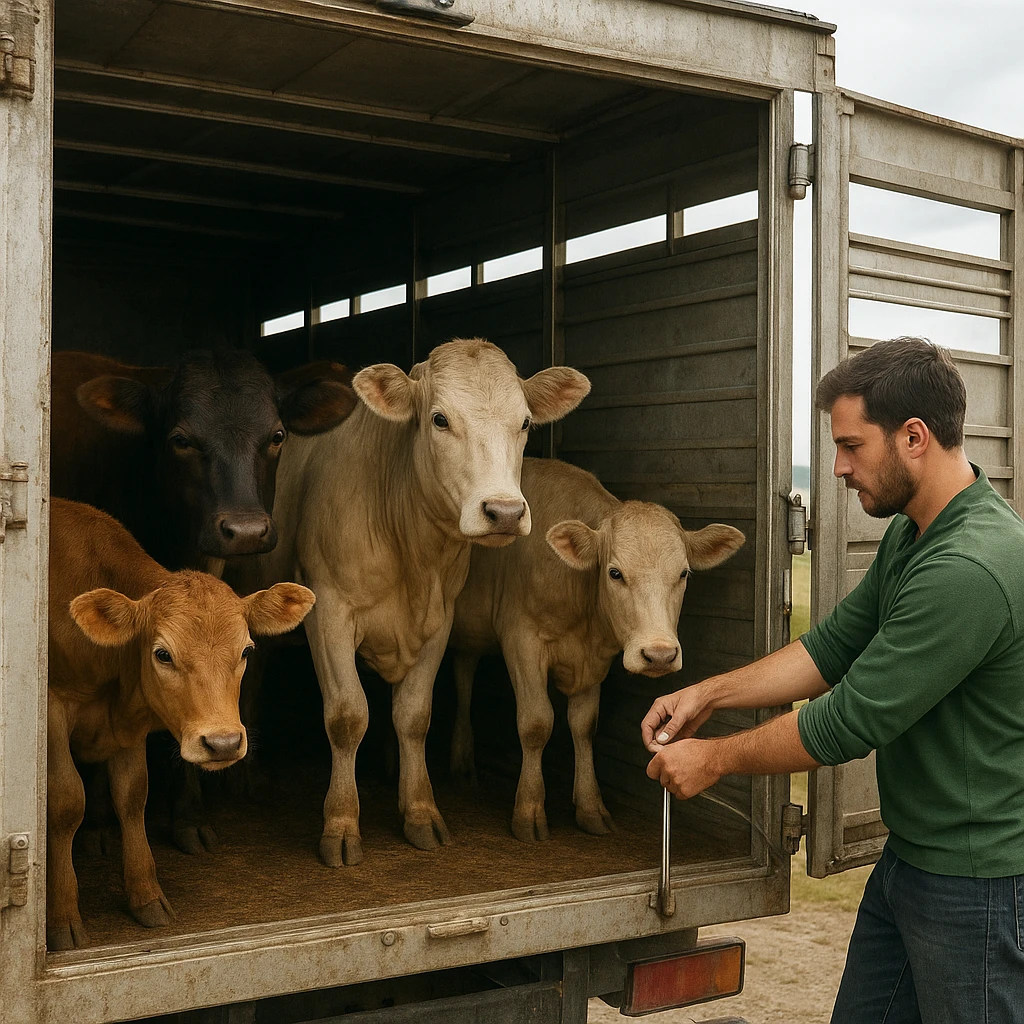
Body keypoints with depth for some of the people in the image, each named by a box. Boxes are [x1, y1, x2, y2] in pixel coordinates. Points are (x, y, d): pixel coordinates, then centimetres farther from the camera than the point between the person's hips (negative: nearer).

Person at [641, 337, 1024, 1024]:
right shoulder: (910, 536, 5)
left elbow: (851, 722, -25)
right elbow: (836, 645, 10)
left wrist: (715, 759, -13)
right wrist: (710, 695, 1)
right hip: (910, 857, 9)